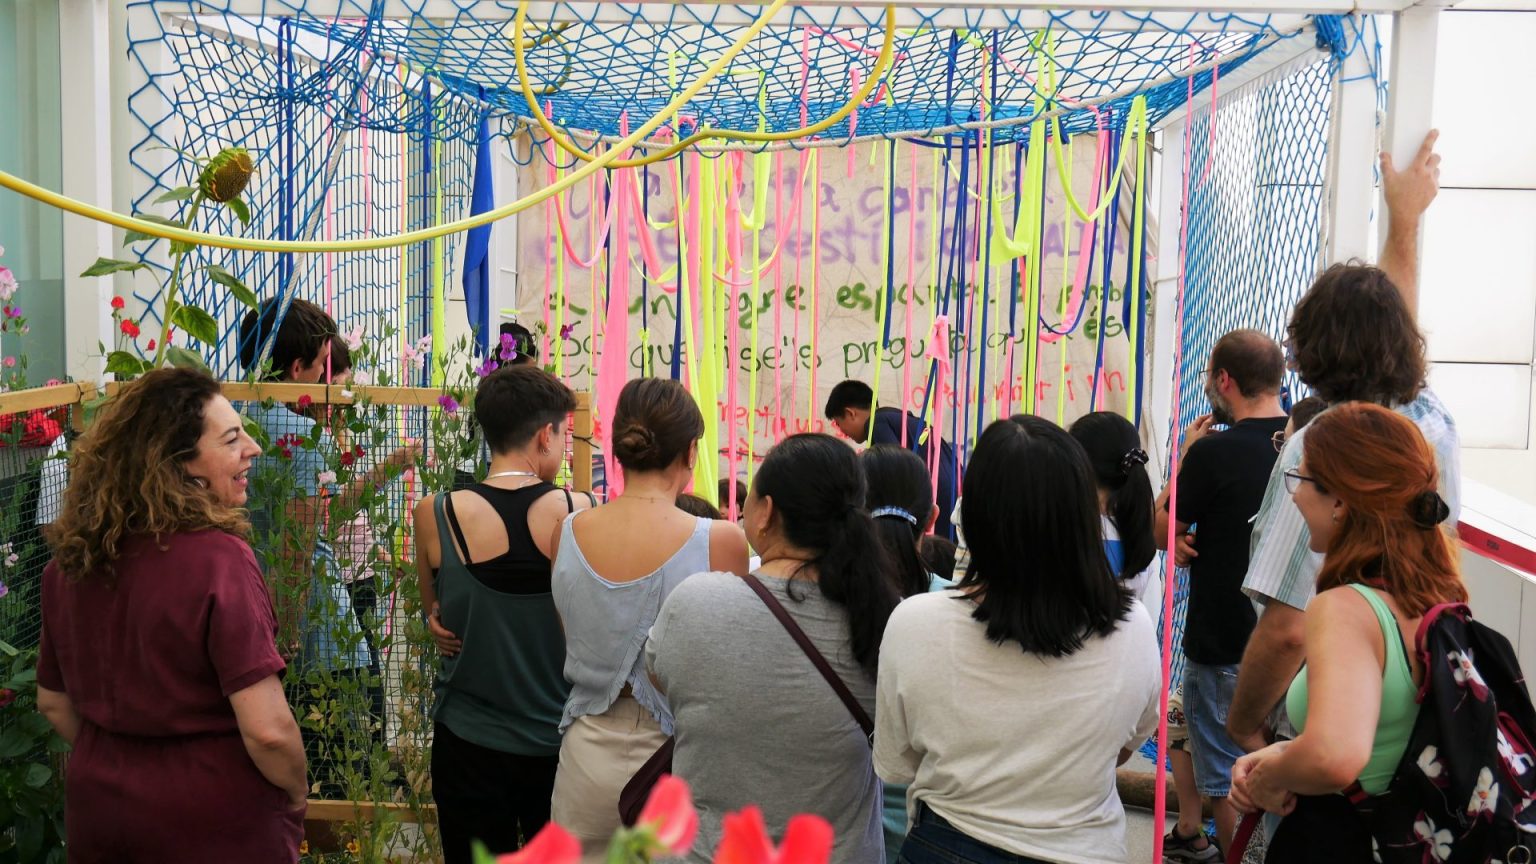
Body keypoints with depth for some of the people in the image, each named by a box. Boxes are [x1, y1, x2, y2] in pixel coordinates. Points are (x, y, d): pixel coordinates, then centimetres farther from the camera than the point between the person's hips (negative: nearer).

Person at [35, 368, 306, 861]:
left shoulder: (70, 560, -3)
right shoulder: (217, 559, -23)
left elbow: (54, 703, 9)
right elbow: (267, 729, -25)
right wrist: (297, 794, -7)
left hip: (96, 813, 6)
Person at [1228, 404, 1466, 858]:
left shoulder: (1342, 609, -26)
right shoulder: (1440, 598, -3)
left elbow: (1333, 758, -43)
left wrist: (1268, 775, -23)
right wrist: (1279, 756, 0)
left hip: (1335, 840, -6)